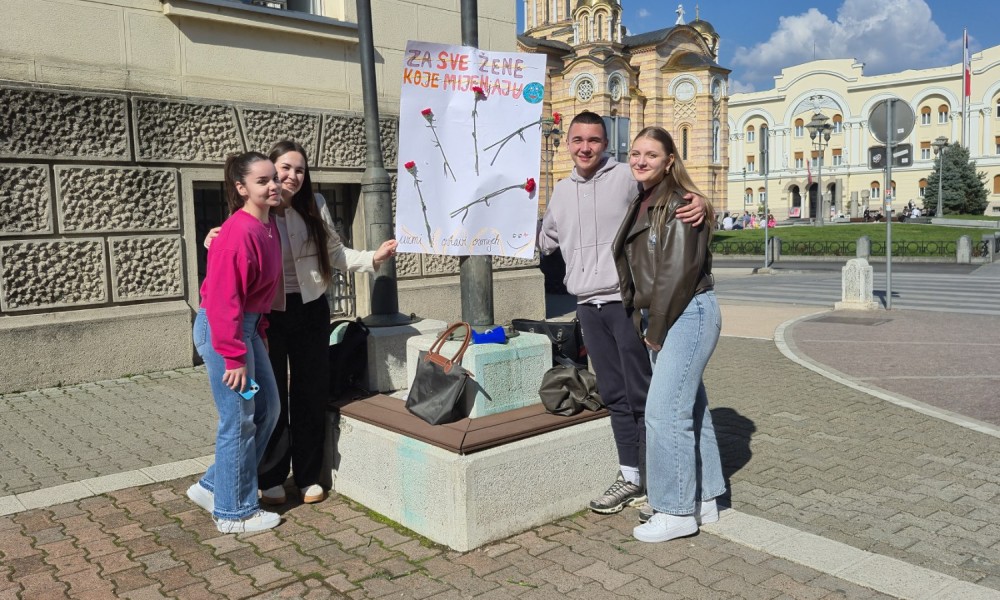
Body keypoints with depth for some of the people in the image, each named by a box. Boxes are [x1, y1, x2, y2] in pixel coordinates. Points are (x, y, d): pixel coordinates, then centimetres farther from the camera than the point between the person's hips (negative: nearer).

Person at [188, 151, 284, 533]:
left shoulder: (268, 225, 6)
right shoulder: (239, 233, -22)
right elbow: (223, 300, -23)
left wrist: (259, 330, 14)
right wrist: (234, 356, -21)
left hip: (247, 325, 10)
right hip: (223, 330, -10)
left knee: (267, 409, 16)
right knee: (239, 421, 1)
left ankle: (213, 486, 30)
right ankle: (234, 512, 17)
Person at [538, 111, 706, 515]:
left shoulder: (626, 177, -5)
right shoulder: (562, 191, 15)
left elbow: (671, 194, -8)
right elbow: (545, 241, 26)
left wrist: (698, 203, -29)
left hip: (627, 302, -6)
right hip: (588, 307, 6)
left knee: (642, 397, -1)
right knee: (614, 397, 14)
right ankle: (630, 477, 26)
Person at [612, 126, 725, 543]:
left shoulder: (680, 204, -13)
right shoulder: (642, 205, 15)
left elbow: (678, 272, -18)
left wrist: (657, 328, -13)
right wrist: (643, 321, 8)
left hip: (688, 314, -10)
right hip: (659, 317, 10)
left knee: (664, 410, -10)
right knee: (690, 408, 15)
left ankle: (677, 511, 3)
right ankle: (703, 502, 26)